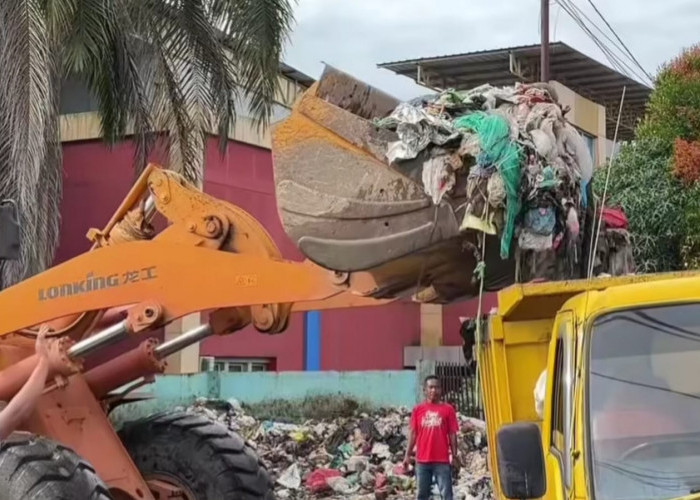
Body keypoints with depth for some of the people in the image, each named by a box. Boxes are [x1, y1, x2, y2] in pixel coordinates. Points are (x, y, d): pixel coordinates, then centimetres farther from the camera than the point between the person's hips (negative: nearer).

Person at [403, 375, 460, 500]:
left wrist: (454, 455, -1)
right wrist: (408, 455, 4)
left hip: (442, 460, -2)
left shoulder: (447, 409, 1)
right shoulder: (418, 409, 6)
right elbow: (413, 433, 8)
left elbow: (452, 434, 2)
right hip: (422, 460, 2)